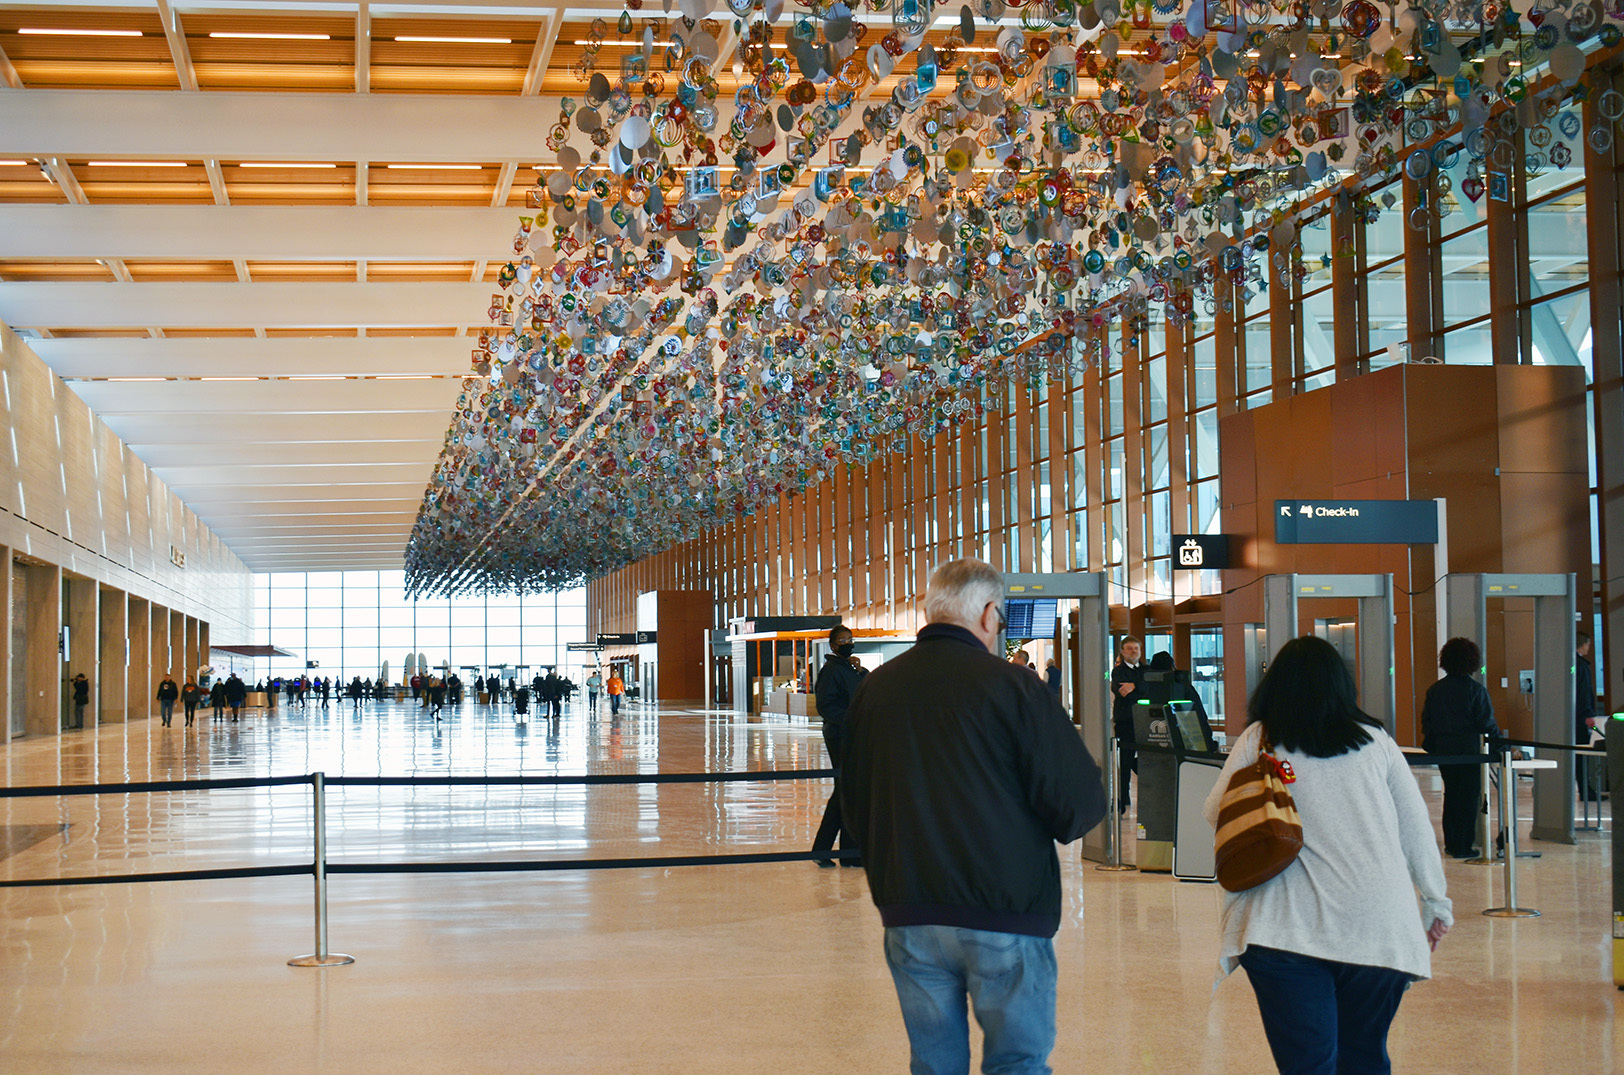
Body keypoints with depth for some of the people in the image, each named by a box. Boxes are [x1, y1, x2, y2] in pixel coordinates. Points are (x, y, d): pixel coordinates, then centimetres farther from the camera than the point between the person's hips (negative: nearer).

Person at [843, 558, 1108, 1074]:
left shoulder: (874, 688, 4)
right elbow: (1079, 802, -12)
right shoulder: (1011, 686, -12)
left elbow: (854, 802, 14)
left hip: (909, 918, 5)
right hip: (1004, 915, -5)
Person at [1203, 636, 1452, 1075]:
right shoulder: (1375, 741, 12)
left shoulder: (1257, 740, 6)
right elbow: (1416, 828, 15)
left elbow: (1216, 814, 12)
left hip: (1289, 925, -2)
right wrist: (1435, 902, 26)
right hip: (1379, 924, 2)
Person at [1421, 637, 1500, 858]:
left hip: (1443, 748, 5)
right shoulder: (1475, 689, -10)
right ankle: (1463, 846, 2)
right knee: (1469, 795, 3)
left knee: (1450, 793, 16)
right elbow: (1486, 722, -10)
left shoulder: (1434, 690, 3)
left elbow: (1426, 722, 6)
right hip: (1468, 748, -5)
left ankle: (1451, 843, 18)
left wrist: (1430, 746, 18)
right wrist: (1499, 741, 6)